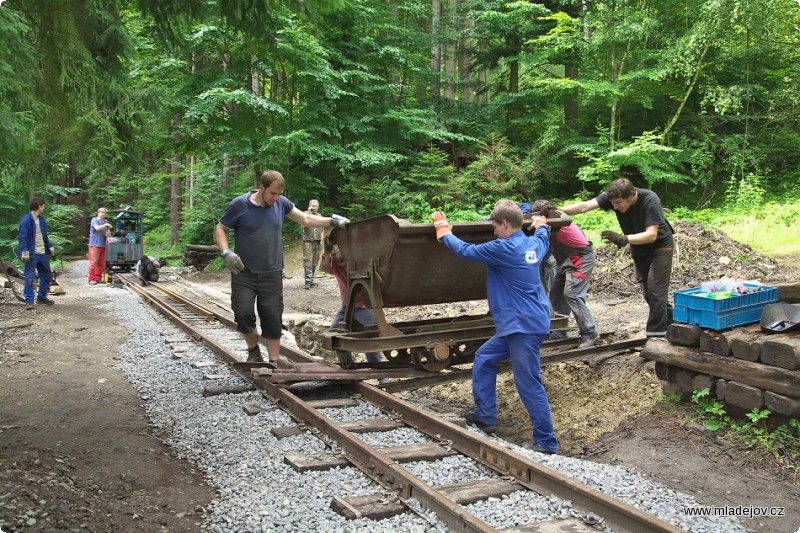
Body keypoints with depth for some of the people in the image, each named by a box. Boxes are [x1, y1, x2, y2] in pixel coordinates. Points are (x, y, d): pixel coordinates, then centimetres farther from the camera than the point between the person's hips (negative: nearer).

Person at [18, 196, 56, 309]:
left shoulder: (41, 219, 12)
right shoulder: (26, 220, -12)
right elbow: (22, 237, -16)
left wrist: (50, 247, 16)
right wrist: (25, 252, -22)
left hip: (42, 253, 8)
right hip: (32, 254, -8)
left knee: (47, 275, 15)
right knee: (30, 277, -4)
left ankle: (42, 297, 29)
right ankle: (29, 301, 3)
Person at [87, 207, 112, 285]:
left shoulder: (106, 221, 15)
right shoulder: (94, 220, -2)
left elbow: (108, 232, 16)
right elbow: (97, 228, -19)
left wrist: (108, 233, -5)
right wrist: (105, 225, -19)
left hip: (103, 245, 6)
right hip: (95, 244, -6)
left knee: (101, 263, 7)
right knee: (93, 262, -7)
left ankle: (98, 278, 14)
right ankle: (91, 279, -4)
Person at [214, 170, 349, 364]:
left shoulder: (281, 203, 2)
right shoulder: (239, 205, -7)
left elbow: (306, 219, 11)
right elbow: (220, 229, 0)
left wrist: (334, 221, 1)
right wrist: (226, 252, -16)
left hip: (272, 274, 2)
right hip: (244, 273, -2)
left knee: (272, 318, 3)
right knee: (243, 313, -9)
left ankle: (273, 362, 14)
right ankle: (253, 350, 18)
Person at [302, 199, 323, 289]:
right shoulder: (305, 214, 3)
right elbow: (305, 224, -14)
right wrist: (310, 213, -15)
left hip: (317, 242, 5)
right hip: (308, 241, -5)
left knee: (314, 262, 7)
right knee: (307, 262, -11)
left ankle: (311, 280, 14)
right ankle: (308, 282, -16)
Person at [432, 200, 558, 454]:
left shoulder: (503, 249, -17)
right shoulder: (533, 244, 9)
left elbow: (465, 250, -8)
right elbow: (544, 238, 35)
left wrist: (442, 228, 7)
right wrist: (541, 225, 57)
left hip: (525, 326, -10)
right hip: (516, 324, 10)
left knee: (529, 384, -4)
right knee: (484, 359, 19)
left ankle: (546, 442, 5)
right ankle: (485, 416, 26)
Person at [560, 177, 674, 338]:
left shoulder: (650, 200, -33)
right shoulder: (612, 197, -21)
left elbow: (651, 235, -38)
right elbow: (584, 206, -31)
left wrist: (624, 239, -53)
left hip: (660, 246, -6)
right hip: (639, 249, 6)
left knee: (655, 291, -10)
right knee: (648, 293, 10)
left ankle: (656, 334, -2)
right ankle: (671, 323, 28)